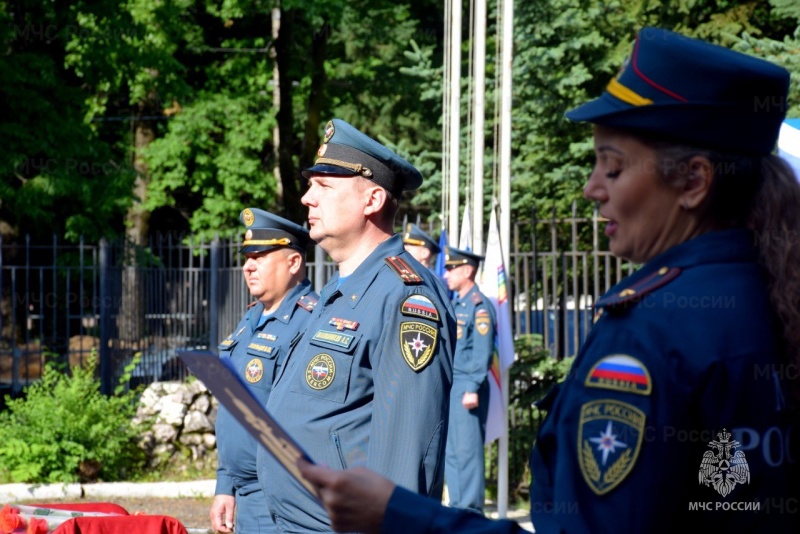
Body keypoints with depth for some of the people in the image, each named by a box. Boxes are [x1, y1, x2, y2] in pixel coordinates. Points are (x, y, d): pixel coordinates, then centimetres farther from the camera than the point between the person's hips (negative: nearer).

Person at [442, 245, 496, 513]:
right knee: (450, 450, 10)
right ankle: (457, 505, 15)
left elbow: (483, 351, -15)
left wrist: (473, 388, -20)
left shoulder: (479, 306, -9)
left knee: (467, 449, -7)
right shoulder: (455, 304, 17)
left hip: (467, 387, -9)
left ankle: (471, 509, -4)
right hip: (449, 386, 9)